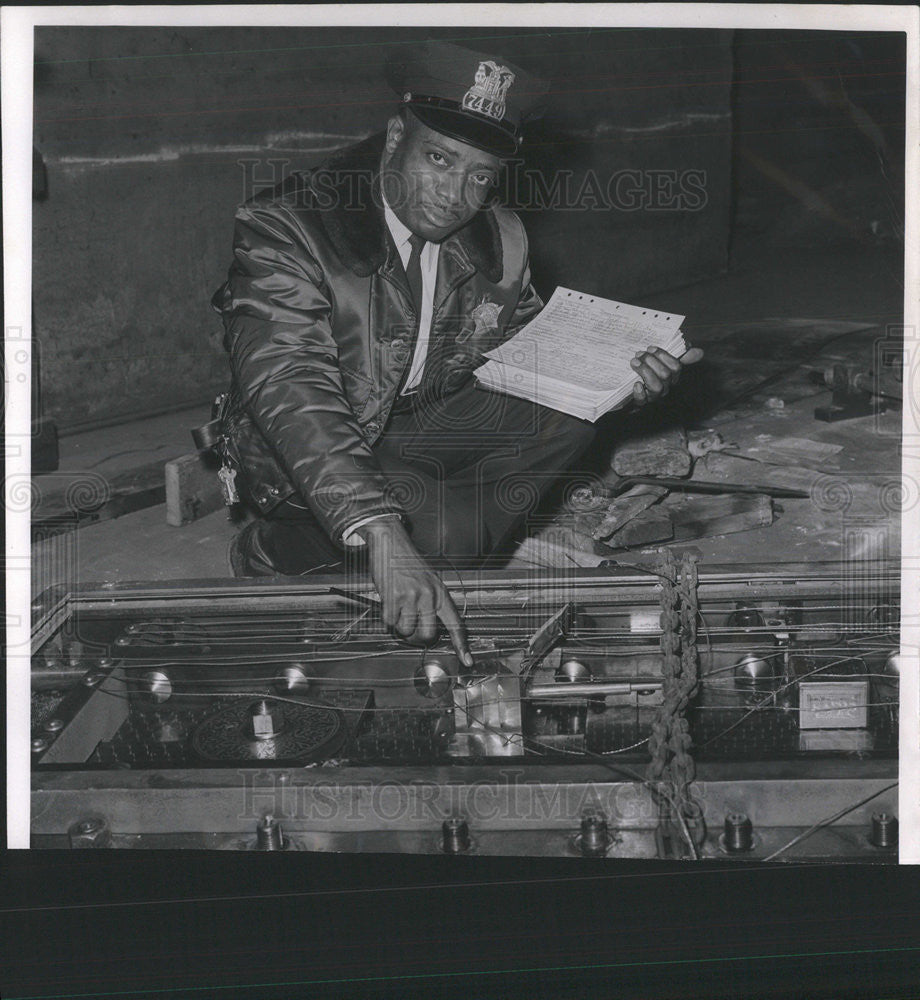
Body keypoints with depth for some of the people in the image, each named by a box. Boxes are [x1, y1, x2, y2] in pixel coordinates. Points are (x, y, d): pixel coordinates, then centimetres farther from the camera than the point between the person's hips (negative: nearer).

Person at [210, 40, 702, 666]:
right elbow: (291, 392, -39)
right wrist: (384, 539, -51)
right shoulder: (288, 230, -28)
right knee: (445, 530, -29)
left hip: (423, 418, 6)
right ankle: (275, 551, -6)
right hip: (305, 452, -6)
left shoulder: (498, 242, -6)